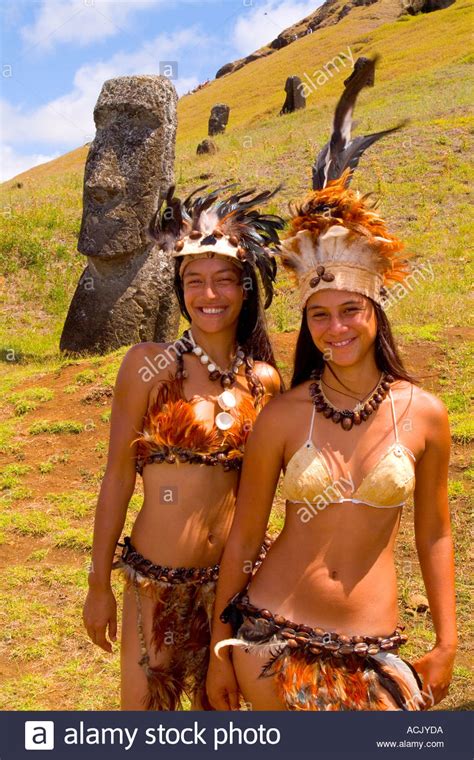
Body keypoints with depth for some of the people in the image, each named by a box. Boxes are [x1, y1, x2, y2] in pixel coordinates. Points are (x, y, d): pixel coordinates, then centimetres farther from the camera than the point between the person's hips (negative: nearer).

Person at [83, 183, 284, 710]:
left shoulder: (265, 381, -1)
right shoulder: (151, 363, -11)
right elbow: (118, 476, -8)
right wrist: (99, 583, -5)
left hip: (230, 578, 3)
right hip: (156, 581, -3)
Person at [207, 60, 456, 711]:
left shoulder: (425, 414, -6)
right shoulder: (282, 417, -9)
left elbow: (434, 534, 5)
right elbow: (243, 537, 0)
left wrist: (446, 644, 6)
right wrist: (220, 648, 5)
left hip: (371, 650, 1)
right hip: (271, 634, -1)